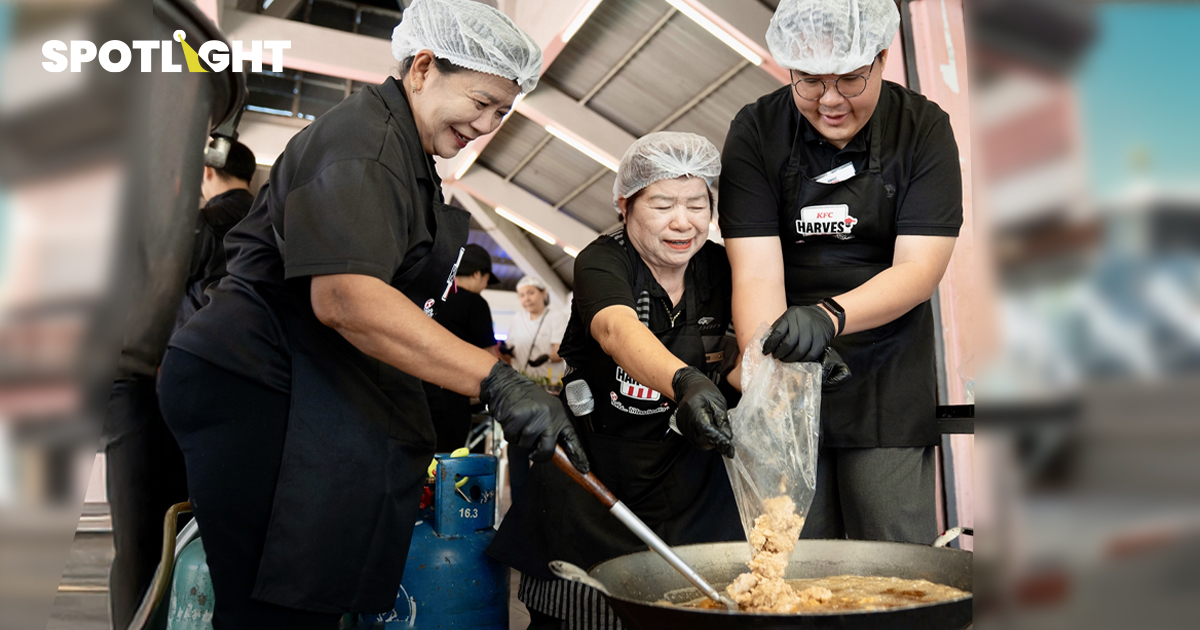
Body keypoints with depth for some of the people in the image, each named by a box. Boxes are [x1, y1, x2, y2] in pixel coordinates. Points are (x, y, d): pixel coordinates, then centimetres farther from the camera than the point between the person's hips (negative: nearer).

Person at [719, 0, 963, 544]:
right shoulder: (755, 133, -5)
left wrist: (831, 315, -30)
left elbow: (920, 269, -12)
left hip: (887, 387, 0)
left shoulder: (924, 129, -4)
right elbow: (756, 274, -13)